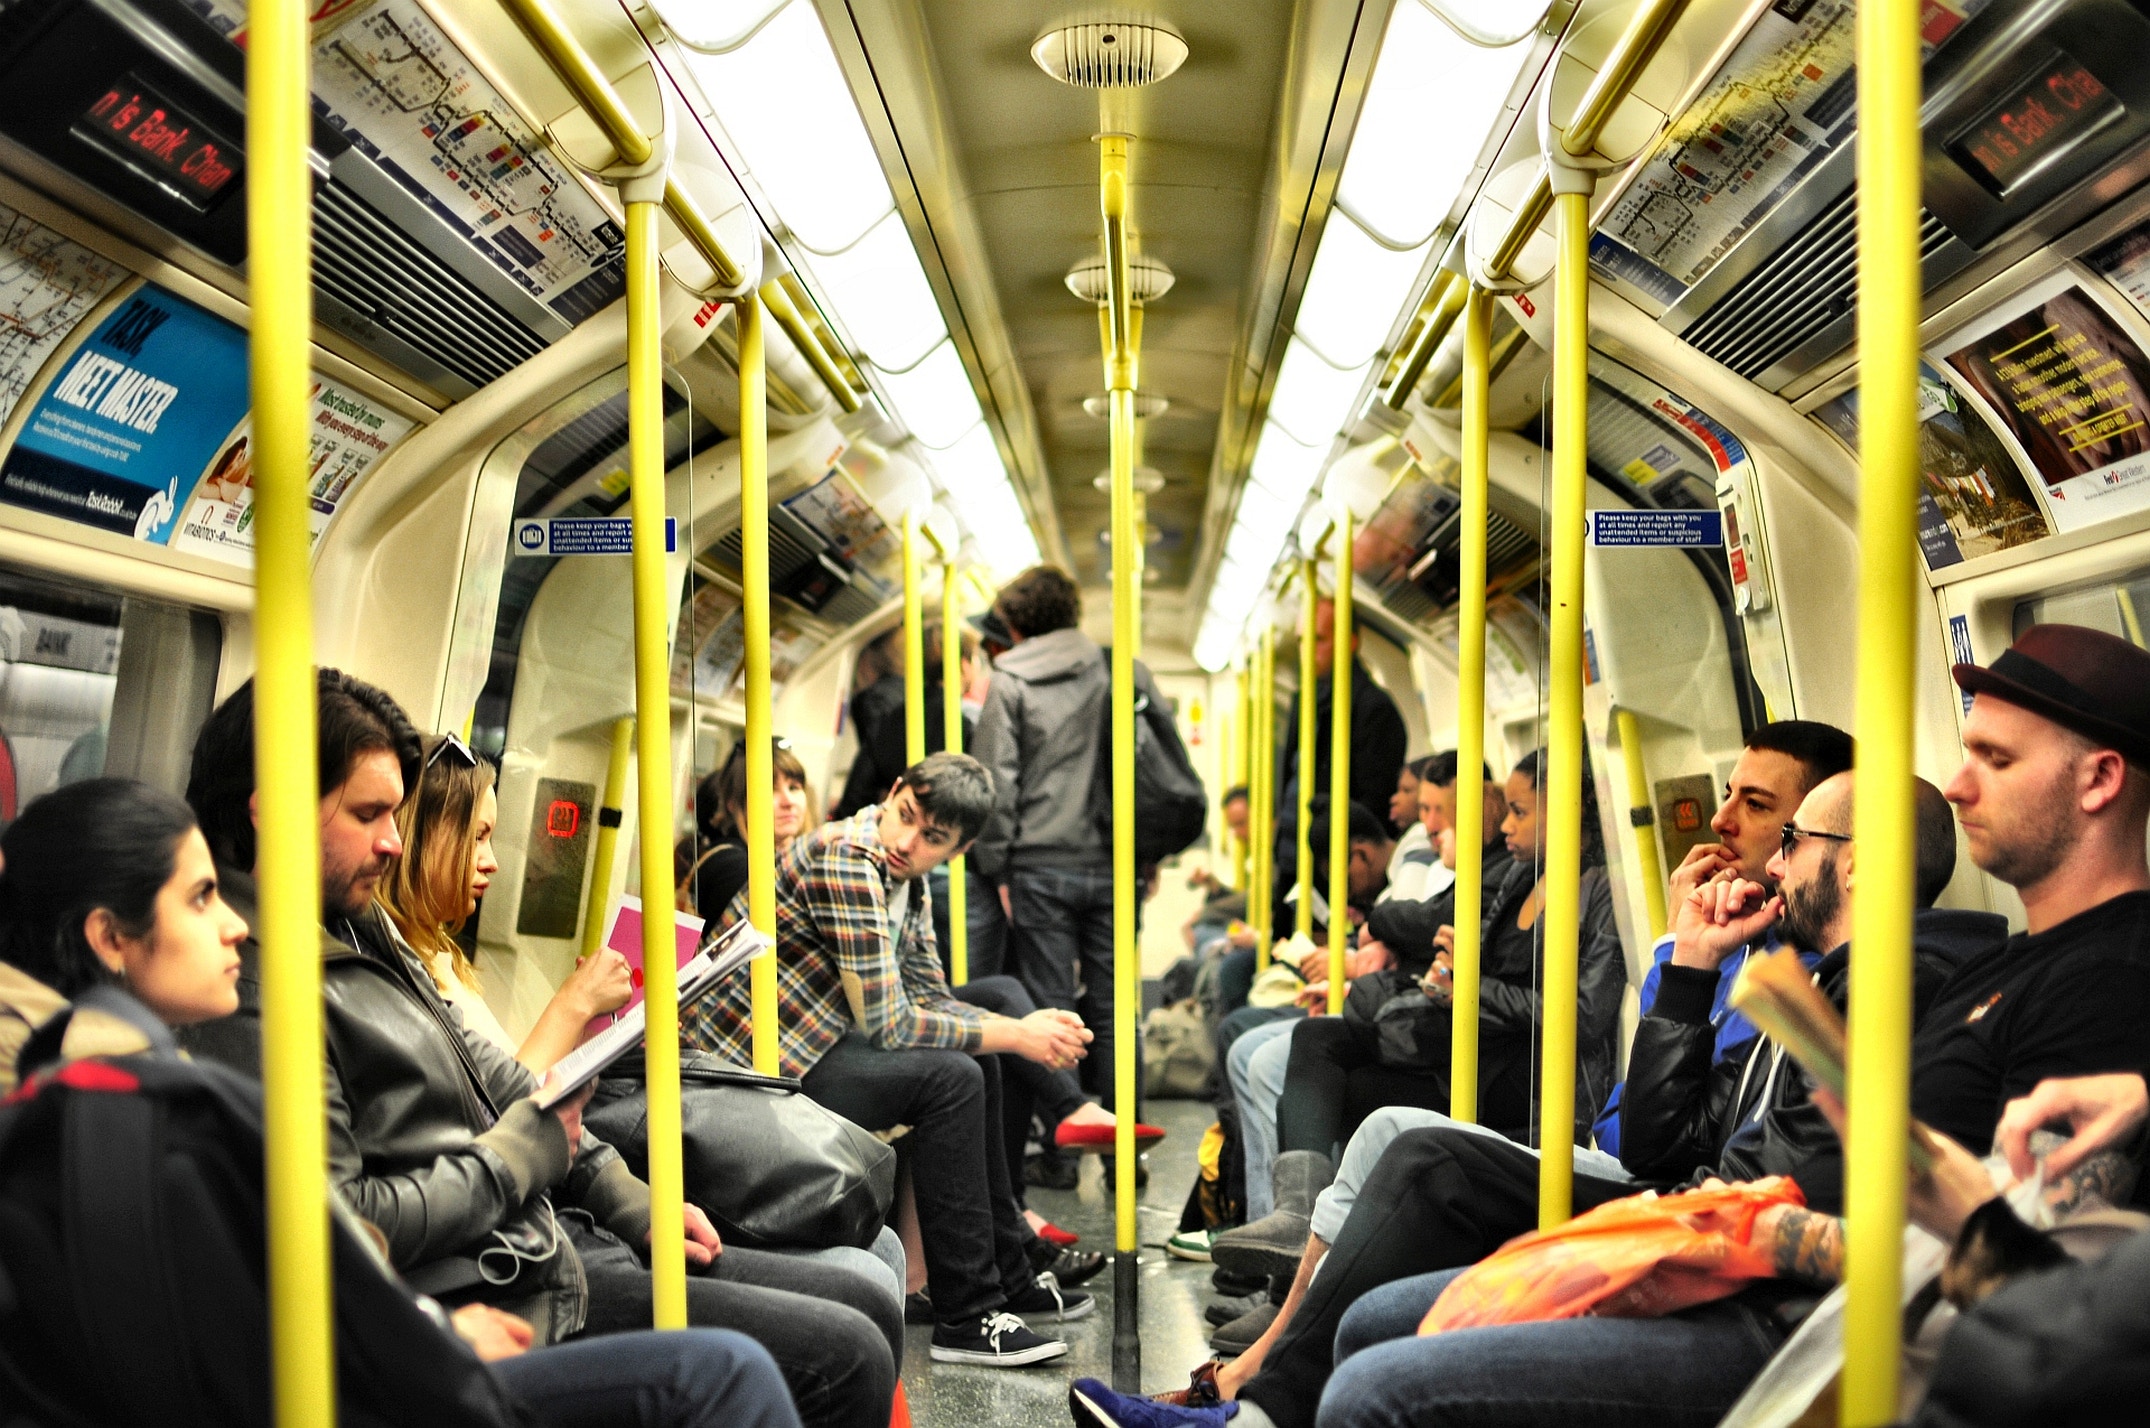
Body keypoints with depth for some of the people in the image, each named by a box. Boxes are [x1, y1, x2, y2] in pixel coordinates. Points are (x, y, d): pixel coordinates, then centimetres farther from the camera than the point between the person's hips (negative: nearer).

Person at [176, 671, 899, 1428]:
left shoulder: (360, 927, 12)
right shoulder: (252, 999, -19)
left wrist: (630, 1200, 12)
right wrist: (519, 1155, -12)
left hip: (556, 1237, 10)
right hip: (500, 1301, -10)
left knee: (869, 1308, 9)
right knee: (845, 1358, -13)